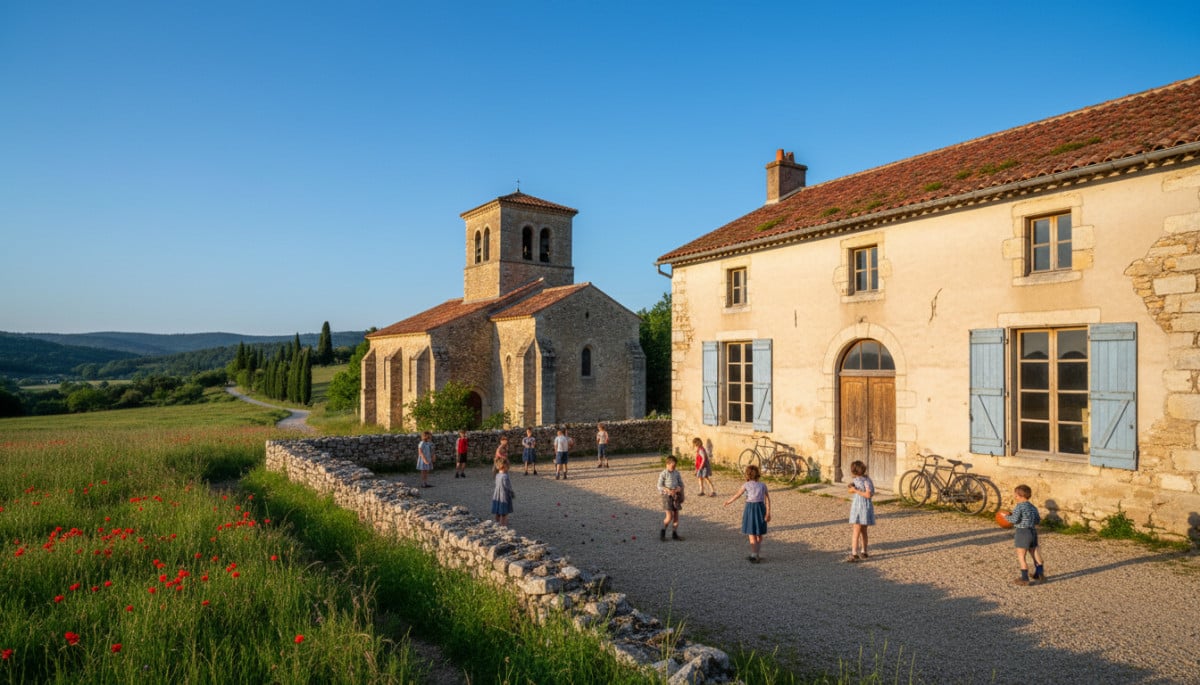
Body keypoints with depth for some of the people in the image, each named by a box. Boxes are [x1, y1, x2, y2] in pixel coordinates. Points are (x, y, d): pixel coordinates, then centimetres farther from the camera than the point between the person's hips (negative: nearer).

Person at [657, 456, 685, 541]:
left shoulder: (677, 473, 5)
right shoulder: (663, 474, -7)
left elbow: (681, 484, 10)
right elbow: (660, 486, -10)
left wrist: (679, 488, -13)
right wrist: (668, 490, -24)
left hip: (676, 496, 5)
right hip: (667, 496, -5)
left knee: (676, 516, 5)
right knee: (669, 516, -11)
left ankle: (674, 534, 15)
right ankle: (663, 532, 10)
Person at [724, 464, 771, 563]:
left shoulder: (746, 485, -5)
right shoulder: (763, 485, 2)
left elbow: (737, 495, 3)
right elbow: (767, 499, -6)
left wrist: (729, 501, 19)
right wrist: (768, 513, -8)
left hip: (750, 508, -4)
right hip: (761, 508, 4)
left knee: (752, 534, 3)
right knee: (759, 534, 15)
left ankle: (755, 556, 1)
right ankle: (756, 555, 23)